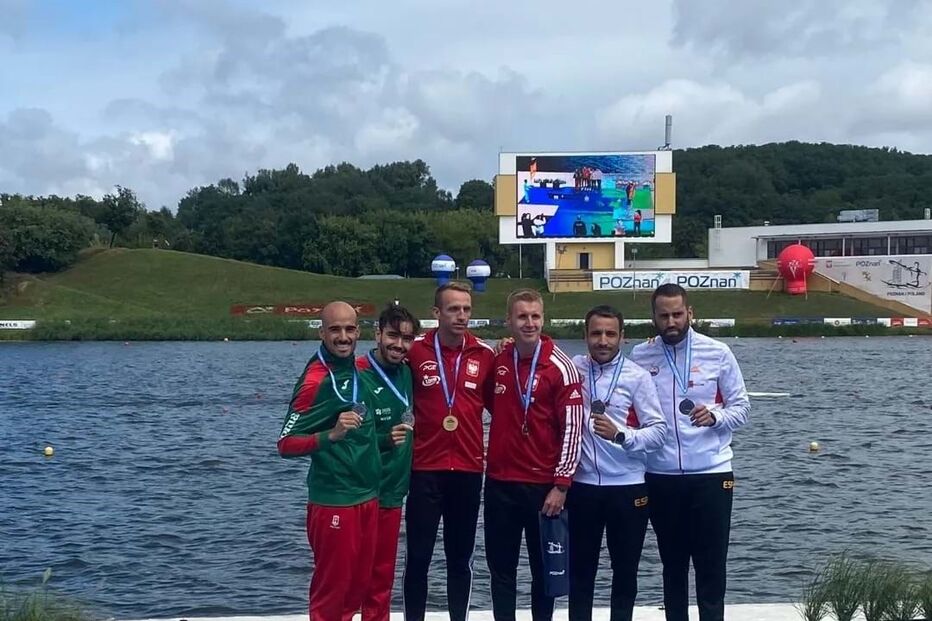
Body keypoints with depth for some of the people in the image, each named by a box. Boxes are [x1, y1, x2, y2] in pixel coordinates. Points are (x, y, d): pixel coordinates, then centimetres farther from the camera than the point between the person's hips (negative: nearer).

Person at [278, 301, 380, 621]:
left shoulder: (358, 369, 6)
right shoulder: (315, 381, -16)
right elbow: (286, 444, -17)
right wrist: (331, 435, -30)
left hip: (367, 496, 8)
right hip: (333, 502, -8)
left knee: (358, 584, 15)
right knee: (331, 589, 2)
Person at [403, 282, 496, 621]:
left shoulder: (484, 354, 1)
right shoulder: (415, 350, -5)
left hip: (469, 470, 2)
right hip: (425, 469, -2)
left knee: (461, 557, 12)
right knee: (419, 556, 4)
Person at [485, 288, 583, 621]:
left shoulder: (560, 367, -11)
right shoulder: (497, 361, 2)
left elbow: (573, 428, -12)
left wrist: (561, 484, -14)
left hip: (544, 484, -4)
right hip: (499, 481, 4)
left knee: (544, 566, 9)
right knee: (500, 565, 12)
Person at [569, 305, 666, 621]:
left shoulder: (637, 376, -5)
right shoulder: (573, 369, 2)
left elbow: (659, 430, -8)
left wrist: (620, 435, -22)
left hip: (627, 488, -2)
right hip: (581, 486, 2)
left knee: (625, 569, 10)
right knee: (580, 567, 10)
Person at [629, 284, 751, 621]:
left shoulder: (718, 353, -2)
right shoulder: (639, 357, 2)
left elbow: (741, 406, 2)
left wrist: (715, 416, -17)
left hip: (711, 473, -2)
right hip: (660, 477, 2)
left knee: (711, 565, 3)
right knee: (672, 564, 14)